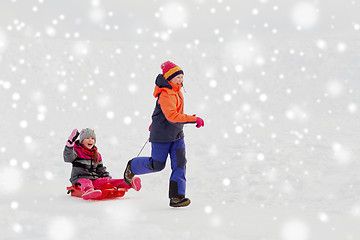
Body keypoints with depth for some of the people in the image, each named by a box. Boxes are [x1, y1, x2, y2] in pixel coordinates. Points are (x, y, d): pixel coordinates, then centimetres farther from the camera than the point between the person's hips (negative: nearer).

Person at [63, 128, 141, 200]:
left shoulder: (97, 155, 20)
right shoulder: (77, 150, 2)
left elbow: (101, 170, 24)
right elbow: (68, 158, -19)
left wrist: (107, 178, 7)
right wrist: (70, 144, -32)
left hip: (94, 179, 5)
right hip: (80, 179, -5)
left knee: (107, 181, -18)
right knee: (85, 183, -38)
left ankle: (129, 183, -37)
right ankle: (87, 191, -74)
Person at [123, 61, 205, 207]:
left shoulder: (176, 91, 7)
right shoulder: (166, 95, -23)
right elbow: (172, 116, -34)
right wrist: (194, 119, -33)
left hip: (177, 135, 8)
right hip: (162, 135, -8)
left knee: (179, 164, -5)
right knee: (157, 165, 4)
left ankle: (176, 197, -5)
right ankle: (132, 167, 33)